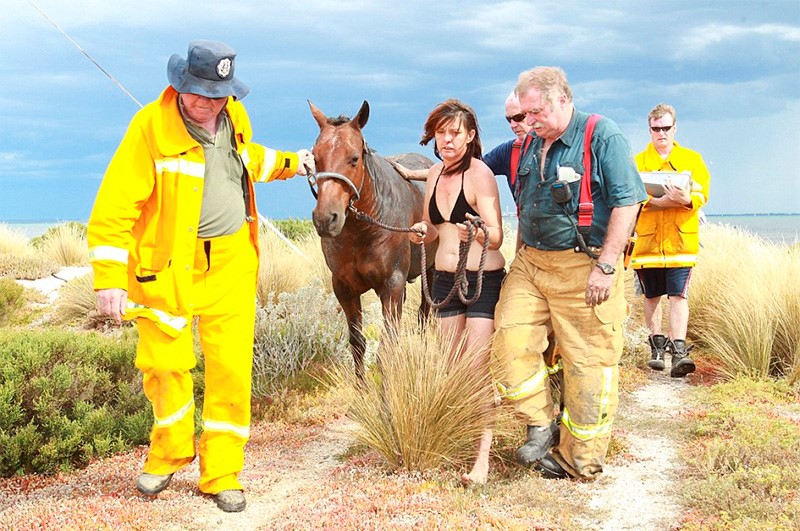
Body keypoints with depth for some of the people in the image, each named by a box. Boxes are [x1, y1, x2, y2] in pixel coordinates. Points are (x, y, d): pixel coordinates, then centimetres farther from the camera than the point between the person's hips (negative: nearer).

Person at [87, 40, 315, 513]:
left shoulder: (235, 115, 5)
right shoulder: (152, 125, -13)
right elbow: (116, 204, -15)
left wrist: (289, 162, 30)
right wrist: (110, 279, -19)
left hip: (231, 262, 4)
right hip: (168, 263, -4)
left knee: (232, 367, 2)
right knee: (166, 365, 6)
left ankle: (222, 474, 17)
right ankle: (170, 455, 32)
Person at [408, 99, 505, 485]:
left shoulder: (479, 174, -13)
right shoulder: (435, 175, 8)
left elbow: (496, 236, -16)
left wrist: (477, 232, -38)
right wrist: (422, 232, -4)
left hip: (483, 279, -7)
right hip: (444, 278, 7)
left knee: (478, 369, -9)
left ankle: (483, 456, -6)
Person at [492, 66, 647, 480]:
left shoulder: (603, 136, -7)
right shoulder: (528, 147, 11)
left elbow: (627, 202, -12)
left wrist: (606, 266, -16)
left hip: (583, 269, -6)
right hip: (529, 264, 6)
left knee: (587, 361, 0)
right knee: (510, 339, -6)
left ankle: (580, 460, 12)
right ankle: (539, 428, 9)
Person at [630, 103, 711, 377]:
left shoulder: (692, 159, 10)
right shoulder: (638, 161, 7)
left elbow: (702, 194, 0)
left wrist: (687, 199, -24)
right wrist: (667, 200, -22)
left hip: (681, 240, -1)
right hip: (646, 240, 1)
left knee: (678, 295, -8)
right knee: (652, 296, 10)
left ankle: (679, 350, -11)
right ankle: (657, 347, 23)